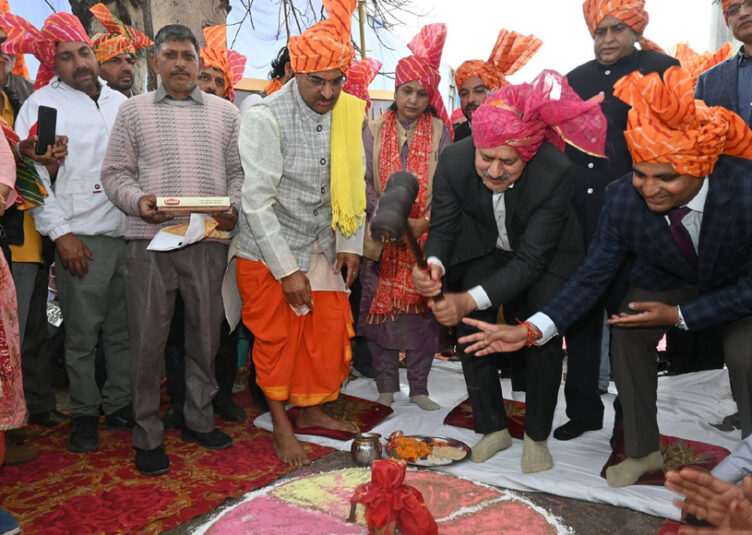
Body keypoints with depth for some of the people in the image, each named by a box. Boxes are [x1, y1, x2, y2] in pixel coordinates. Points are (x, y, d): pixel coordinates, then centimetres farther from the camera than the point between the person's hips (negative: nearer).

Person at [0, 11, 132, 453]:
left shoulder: (121, 102, 15)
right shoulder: (42, 104, 2)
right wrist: (60, 233, -10)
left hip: (130, 233, 4)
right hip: (81, 237, -4)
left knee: (124, 329, 10)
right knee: (82, 335, 2)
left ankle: (120, 404, 24)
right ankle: (85, 414, 18)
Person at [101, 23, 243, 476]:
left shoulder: (225, 112, 12)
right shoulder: (134, 111, 9)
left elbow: (238, 171, 11)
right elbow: (115, 173, 6)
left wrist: (234, 206, -7)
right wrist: (137, 201, -13)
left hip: (209, 240, 2)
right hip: (151, 239, -1)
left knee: (206, 333, 10)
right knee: (148, 338, 2)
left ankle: (200, 419, 28)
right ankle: (148, 435, 16)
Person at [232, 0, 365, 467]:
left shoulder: (351, 112, -3)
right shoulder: (266, 118, -19)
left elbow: (354, 183, 8)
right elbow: (257, 201, -20)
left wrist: (351, 243, 4)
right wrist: (288, 270, -19)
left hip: (322, 248, 5)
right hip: (269, 251, -5)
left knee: (330, 332, 11)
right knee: (277, 339, 7)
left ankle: (312, 410, 35)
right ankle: (282, 426, 26)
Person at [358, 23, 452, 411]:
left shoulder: (439, 131, 5)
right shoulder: (374, 131, 7)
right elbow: (363, 181, 0)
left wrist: (423, 222, -17)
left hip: (425, 237, 0)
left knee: (422, 309, 3)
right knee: (380, 307, 3)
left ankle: (419, 387, 16)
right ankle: (386, 386, 17)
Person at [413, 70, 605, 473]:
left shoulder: (556, 172, -36)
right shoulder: (454, 160, -28)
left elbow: (530, 261, -34)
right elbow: (442, 227, -18)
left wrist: (471, 300, -45)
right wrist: (434, 265, -42)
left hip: (546, 254, -2)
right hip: (485, 247, 3)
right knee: (471, 330, -6)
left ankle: (537, 436, 12)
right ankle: (493, 429, 14)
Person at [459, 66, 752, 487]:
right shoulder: (623, 197, -29)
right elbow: (592, 277, -23)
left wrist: (679, 315, -26)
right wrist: (530, 330, -34)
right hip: (669, 276, 3)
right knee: (627, 335, -12)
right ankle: (643, 451, 9)